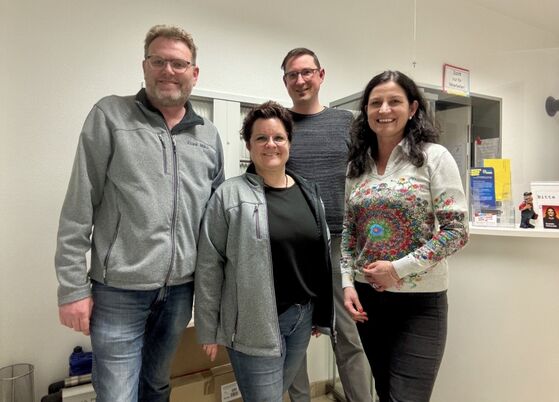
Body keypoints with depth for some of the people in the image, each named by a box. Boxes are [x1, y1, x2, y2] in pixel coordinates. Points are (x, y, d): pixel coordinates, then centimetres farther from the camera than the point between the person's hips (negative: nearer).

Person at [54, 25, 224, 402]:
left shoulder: (209, 136, 7)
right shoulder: (110, 116, -4)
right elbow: (79, 207, -6)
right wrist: (73, 285, -8)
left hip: (182, 289, 4)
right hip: (118, 290, -3)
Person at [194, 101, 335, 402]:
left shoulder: (309, 193, 6)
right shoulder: (230, 195, -11)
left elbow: (322, 256, 11)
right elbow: (209, 266, -10)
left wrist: (322, 313, 13)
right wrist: (208, 329, -8)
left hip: (302, 317, 6)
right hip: (255, 324, -5)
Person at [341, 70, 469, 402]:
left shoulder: (434, 157, -7)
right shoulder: (358, 164, 6)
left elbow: (457, 231, -11)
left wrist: (399, 269, -16)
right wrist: (347, 283, -1)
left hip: (419, 300, -4)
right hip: (367, 296, 4)